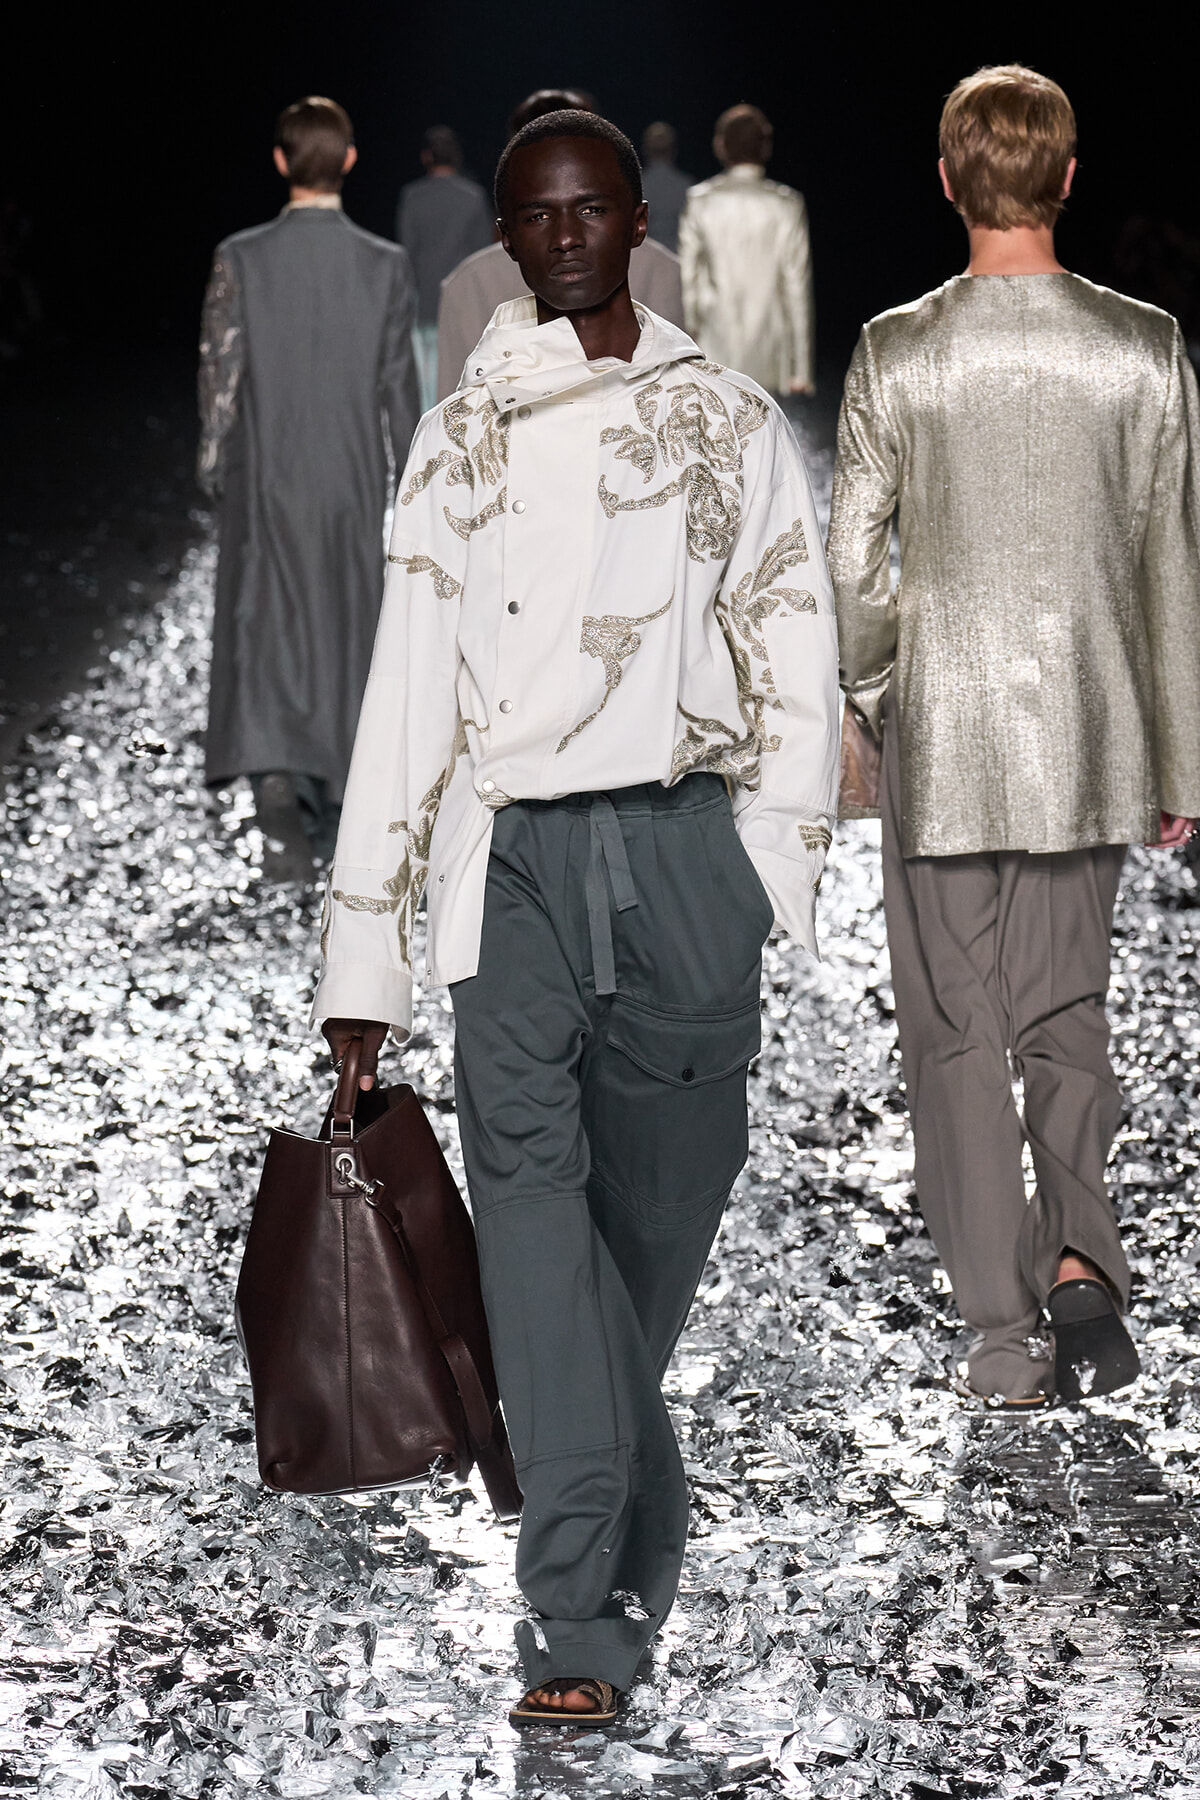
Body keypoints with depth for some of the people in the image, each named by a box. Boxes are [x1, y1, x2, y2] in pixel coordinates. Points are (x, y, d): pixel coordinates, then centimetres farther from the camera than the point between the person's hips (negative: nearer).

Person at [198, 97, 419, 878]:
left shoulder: (241, 259, -9)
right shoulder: (386, 266, -7)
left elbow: (222, 374, -6)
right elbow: (398, 384, -2)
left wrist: (215, 463, 8)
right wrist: (412, 473, 11)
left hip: (265, 485, -1)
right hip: (354, 484, 1)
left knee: (267, 640, 3)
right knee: (345, 640, 12)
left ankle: (279, 788, -19)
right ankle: (333, 820, 21)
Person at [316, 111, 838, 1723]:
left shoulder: (730, 424, 12)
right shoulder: (456, 443, 14)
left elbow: (795, 655, 9)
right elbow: (404, 697, 11)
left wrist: (775, 865, -3)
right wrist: (362, 958, 7)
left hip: (682, 847, 0)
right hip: (510, 860, 0)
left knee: (659, 1219, 5)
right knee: (535, 1205, -13)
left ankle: (605, 1565, 26)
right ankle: (582, 1618, -14)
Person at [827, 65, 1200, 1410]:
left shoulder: (896, 355, -9)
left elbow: (852, 559, -4)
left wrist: (871, 693, 16)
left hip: (942, 742, -1)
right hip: (1088, 741, 2)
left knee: (957, 1033, 8)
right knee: (1067, 1014, 18)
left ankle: (1004, 1333, 7)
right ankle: (1079, 1254, -2)